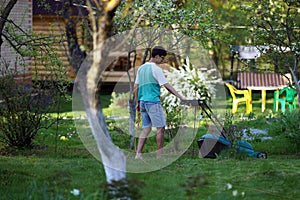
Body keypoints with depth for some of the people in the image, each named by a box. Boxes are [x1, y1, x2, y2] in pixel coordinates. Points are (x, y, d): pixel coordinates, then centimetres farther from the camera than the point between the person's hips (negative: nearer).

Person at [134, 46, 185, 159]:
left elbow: (136, 87, 16)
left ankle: (138, 154, 0)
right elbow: (167, 86, -13)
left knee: (146, 128, 8)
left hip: (143, 102, 8)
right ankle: (160, 155, 1)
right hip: (153, 101, -8)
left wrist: (137, 102, 21)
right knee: (160, 127, 0)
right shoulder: (156, 69, -9)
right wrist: (180, 97, -11)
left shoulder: (141, 68, 14)